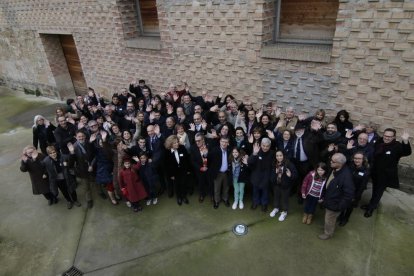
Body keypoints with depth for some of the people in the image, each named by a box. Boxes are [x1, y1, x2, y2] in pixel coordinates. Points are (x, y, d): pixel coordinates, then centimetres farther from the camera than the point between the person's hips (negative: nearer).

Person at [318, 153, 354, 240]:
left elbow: (349, 194, -29)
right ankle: (327, 228, 56)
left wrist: (340, 207, -21)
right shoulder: (334, 170, -11)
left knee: (329, 220, 18)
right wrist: (323, 195, 12)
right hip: (329, 199, 7)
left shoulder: (346, 176, -36)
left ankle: (328, 233, 43)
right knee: (328, 218, 30)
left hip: (334, 203, -7)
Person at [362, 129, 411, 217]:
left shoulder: (397, 146, -18)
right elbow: (372, 155, 6)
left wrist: (405, 141, -52)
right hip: (376, 172, 4)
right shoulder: (378, 143, -5)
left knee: (379, 191, 10)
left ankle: (371, 208, 28)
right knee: (375, 189, 22)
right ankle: (373, 204, 44)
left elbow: (407, 152, -36)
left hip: (387, 175, -4)